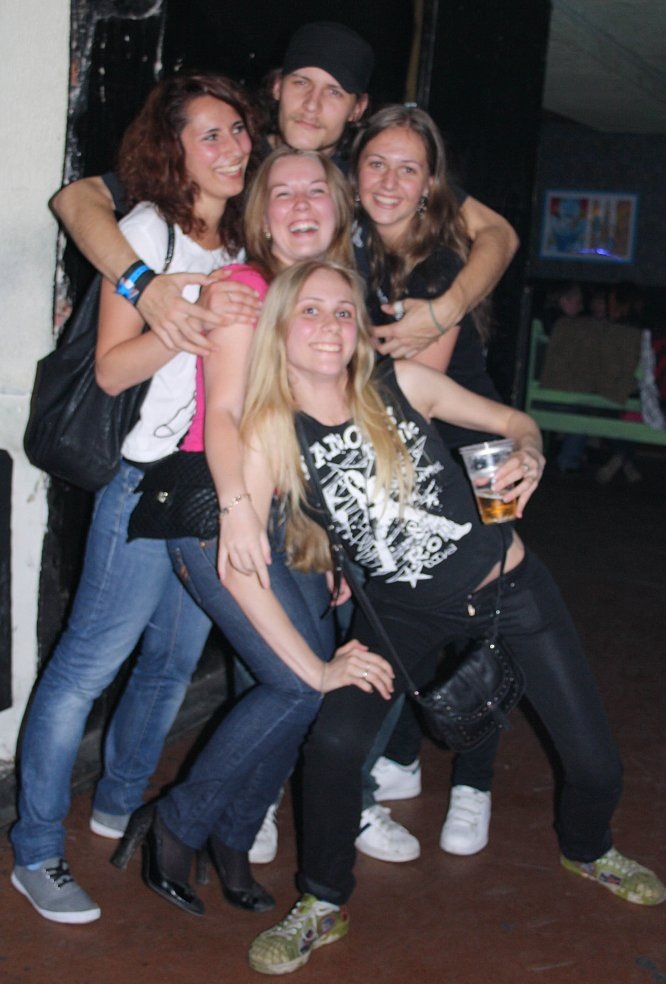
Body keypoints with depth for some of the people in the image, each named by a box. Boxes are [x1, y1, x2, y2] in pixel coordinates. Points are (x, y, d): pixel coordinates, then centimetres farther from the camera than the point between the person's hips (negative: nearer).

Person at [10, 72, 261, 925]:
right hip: (148, 478, -8)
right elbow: (110, 368, -12)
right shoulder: (149, 229, -6)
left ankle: (118, 805, 34)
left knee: (176, 658, 14)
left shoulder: (239, 243, 15)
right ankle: (36, 854, 5)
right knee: (89, 663, -5)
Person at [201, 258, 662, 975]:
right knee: (334, 739, -26)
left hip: (510, 587, 2)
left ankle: (587, 849, 42)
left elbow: (512, 421, 3)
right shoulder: (270, 432, -15)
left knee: (595, 763, 5)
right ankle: (323, 906, 1)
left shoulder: (402, 385, -10)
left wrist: (529, 457, -20)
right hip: (407, 612, -1)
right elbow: (238, 563, -22)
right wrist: (313, 668, -23)